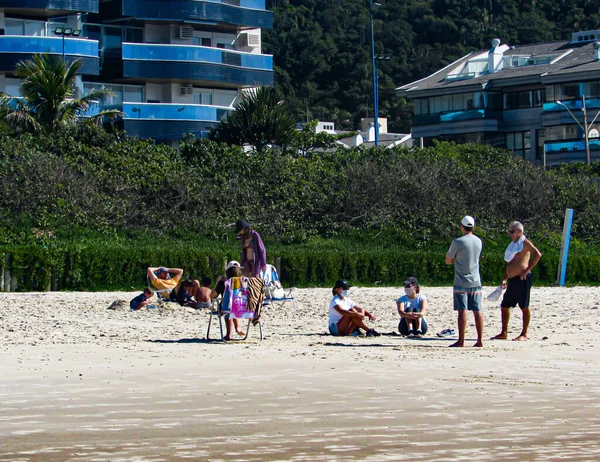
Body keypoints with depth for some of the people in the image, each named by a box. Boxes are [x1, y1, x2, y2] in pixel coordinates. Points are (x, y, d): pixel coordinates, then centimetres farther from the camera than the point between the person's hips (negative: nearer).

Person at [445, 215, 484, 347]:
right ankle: (480, 340, 6)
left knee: (462, 311, -5)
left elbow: (448, 261, -3)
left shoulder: (458, 242, -11)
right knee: (477, 311, 6)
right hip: (476, 282, 5)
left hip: (461, 283, -5)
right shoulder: (478, 242, 7)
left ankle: (461, 341, -6)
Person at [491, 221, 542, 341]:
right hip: (512, 280, 10)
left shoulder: (525, 243, -7)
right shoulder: (512, 244, 19)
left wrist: (527, 270, -19)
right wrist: (504, 279, 18)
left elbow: (538, 254, -20)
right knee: (504, 306, 10)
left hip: (522, 279, -10)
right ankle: (504, 333, 17)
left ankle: (524, 334, 2)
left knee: (524, 307, -3)